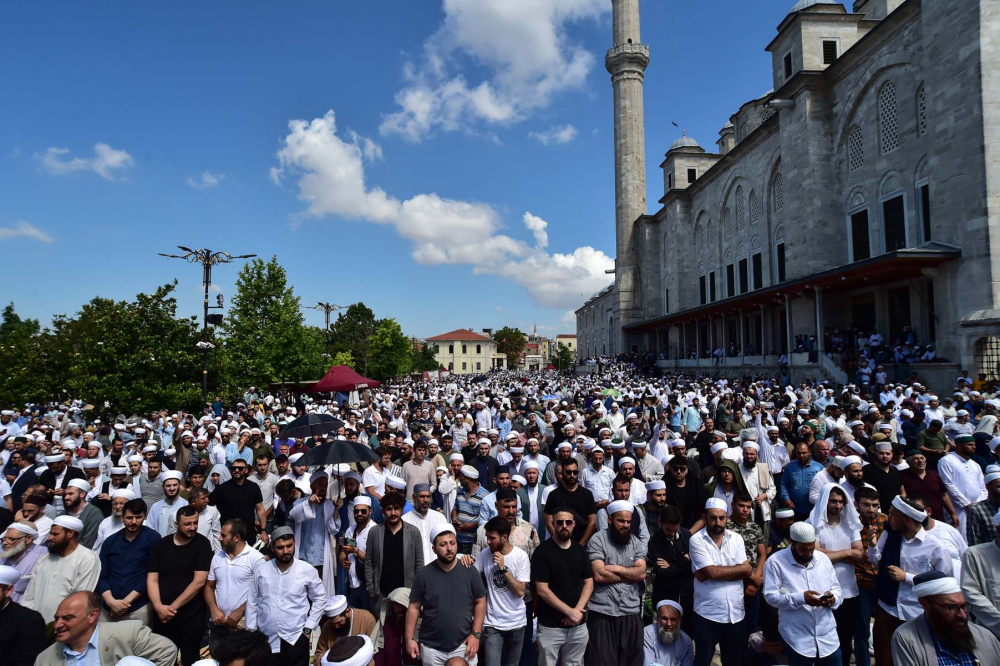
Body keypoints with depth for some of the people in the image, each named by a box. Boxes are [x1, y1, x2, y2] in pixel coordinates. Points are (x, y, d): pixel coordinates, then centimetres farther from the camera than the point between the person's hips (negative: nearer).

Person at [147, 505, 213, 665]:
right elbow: (152, 579, 2)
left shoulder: (202, 544, -8)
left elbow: (199, 582, -13)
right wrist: (158, 607, -12)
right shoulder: (161, 544, 3)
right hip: (161, 616, 3)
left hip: (190, 616, -3)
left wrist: (173, 607, -14)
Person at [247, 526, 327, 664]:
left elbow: (320, 599, 2)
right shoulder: (261, 570, -1)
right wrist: (251, 631, 6)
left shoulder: (308, 570, -7)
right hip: (265, 641, 2)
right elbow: (252, 602, 8)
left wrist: (308, 628, -2)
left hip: (295, 640, -2)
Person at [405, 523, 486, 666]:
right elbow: (414, 607, 0)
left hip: (463, 646, 0)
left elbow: (480, 602, 1)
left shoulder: (470, 572, -5)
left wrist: (476, 634, -5)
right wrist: (409, 639, -5)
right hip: (431, 648, 0)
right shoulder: (423, 575, -6)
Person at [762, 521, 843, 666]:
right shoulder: (775, 562, -10)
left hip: (828, 636, 4)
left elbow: (837, 589, 12)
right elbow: (771, 595, -13)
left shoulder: (823, 558, 8)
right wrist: (801, 598, -23)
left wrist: (833, 598, -12)